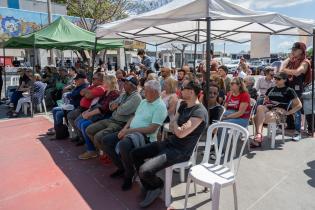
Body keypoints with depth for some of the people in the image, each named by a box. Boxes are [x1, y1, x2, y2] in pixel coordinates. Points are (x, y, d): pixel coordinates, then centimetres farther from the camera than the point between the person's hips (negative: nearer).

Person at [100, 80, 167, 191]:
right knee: (106, 141, 0)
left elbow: (152, 129, -20)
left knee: (124, 144, -37)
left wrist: (129, 131, -18)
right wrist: (125, 128, -2)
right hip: (130, 131, 9)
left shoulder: (160, 107, -12)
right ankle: (122, 166, 16)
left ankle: (129, 174, -9)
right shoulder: (144, 101, 16)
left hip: (145, 136, -9)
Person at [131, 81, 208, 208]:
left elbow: (181, 134, -24)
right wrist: (177, 127, -14)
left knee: (144, 171, -23)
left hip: (181, 151, -10)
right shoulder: (183, 105, 9)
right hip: (170, 143, 10)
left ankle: (158, 185, 13)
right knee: (135, 154, 8)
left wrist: (175, 124, -3)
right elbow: (171, 127, 9)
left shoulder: (199, 112, -20)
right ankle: (150, 189, 16)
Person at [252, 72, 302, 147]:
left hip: (280, 112, -5)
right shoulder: (270, 89, 23)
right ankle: (259, 135, -41)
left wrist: (288, 112, -3)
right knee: (260, 107, -34)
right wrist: (266, 104, 6)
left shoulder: (289, 91, 8)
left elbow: (299, 105, 6)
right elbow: (265, 101, 28)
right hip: (268, 109, 5)